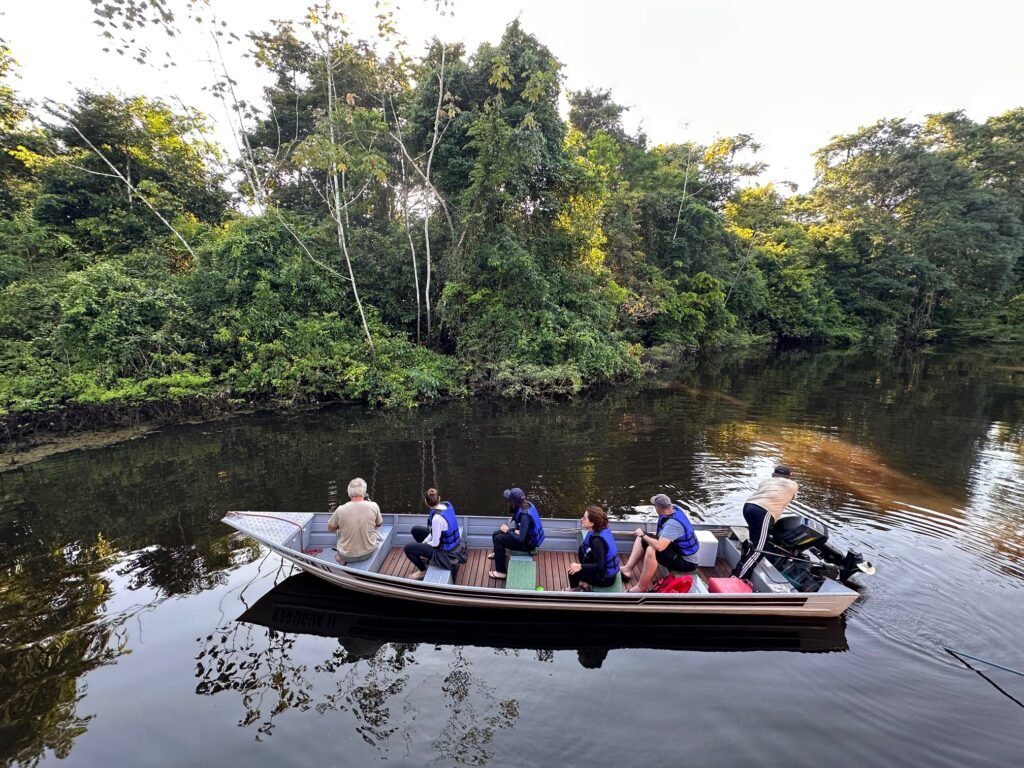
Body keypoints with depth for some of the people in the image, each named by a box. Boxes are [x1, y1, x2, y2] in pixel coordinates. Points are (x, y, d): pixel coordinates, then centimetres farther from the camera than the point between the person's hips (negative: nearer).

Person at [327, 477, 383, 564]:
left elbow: (330, 529, 0)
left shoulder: (340, 510, -20)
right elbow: (379, 524, 3)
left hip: (347, 556, 0)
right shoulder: (374, 506, -18)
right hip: (368, 553, 1)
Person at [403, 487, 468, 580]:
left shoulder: (437, 518, -33)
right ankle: (425, 556, 32)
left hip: (446, 553, -8)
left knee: (408, 548, -4)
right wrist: (424, 542, 5)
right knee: (415, 530, 15)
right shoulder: (446, 505, -9)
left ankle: (423, 571, 17)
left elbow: (435, 544, -21)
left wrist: (425, 544, -1)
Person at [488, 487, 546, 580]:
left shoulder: (524, 515, -35)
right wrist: (516, 530, -6)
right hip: (527, 535, 9)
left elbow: (521, 539, -34)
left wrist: (508, 530, -19)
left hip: (528, 543, -9)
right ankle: (498, 554, 45)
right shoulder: (526, 504, -9)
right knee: (496, 534, 12)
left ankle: (501, 572, 0)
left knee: (498, 539, -12)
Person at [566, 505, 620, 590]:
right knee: (582, 549, 13)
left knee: (572, 569, -1)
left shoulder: (597, 540, -29)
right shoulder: (603, 531, -4)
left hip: (605, 578, -9)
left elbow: (599, 566, -27)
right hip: (607, 571, 9)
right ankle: (585, 582, 21)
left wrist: (580, 566, -20)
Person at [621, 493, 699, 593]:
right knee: (641, 538, 6)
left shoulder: (673, 524, -34)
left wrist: (643, 535, -28)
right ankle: (628, 568, -3)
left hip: (686, 561, -10)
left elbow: (659, 546, -44)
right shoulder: (675, 508, -8)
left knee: (651, 550, -35)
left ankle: (641, 587, -19)